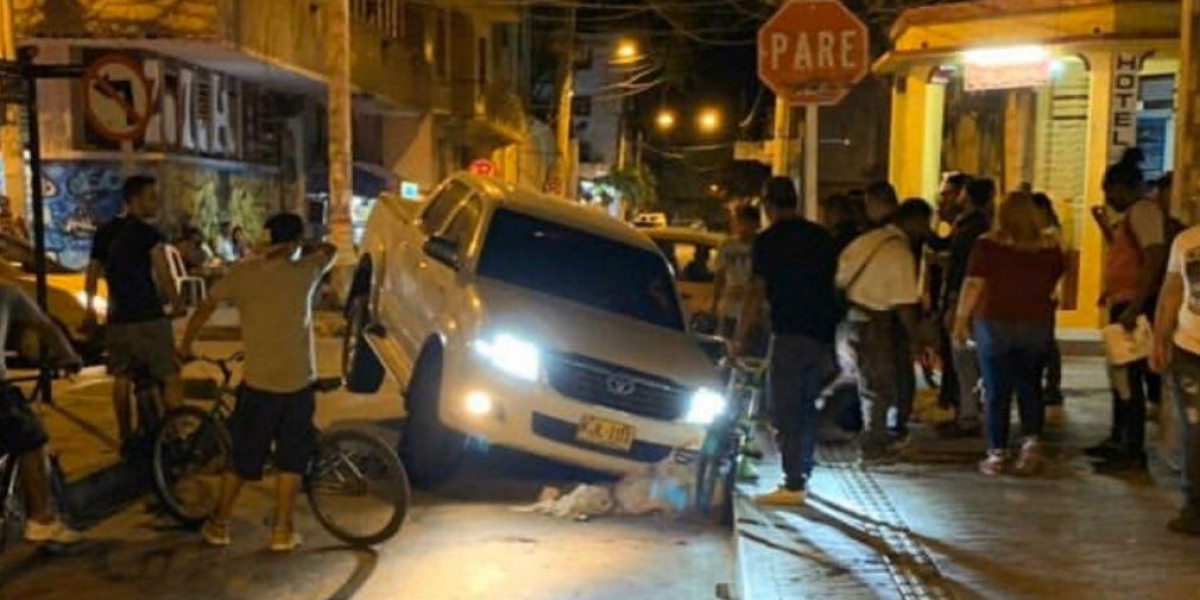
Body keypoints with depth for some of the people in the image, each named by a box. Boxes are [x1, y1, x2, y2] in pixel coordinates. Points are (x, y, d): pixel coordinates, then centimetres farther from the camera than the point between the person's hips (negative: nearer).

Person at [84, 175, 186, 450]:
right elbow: (164, 278, -18)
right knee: (169, 377, 0)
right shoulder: (148, 233, -11)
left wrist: (90, 307, 25)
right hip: (148, 317, -7)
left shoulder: (104, 232, 10)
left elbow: (92, 274, 14)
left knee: (122, 378, 16)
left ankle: (126, 438, 22)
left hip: (117, 317, 7)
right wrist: (177, 304, -5)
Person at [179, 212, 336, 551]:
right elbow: (329, 250, 15)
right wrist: (302, 251, 28)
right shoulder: (305, 272, -5)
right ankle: (282, 531, 14)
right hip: (298, 382, -1)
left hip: (258, 383, 1)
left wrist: (185, 346, 17)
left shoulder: (242, 273, -4)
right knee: (291, 459, 11)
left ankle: (219, 525, 24)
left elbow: (204, 310, 3)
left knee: (241, 456, 14)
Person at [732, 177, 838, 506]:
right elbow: (833, 283, 18)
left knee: (786, 408, -3)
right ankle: (802, 474, 22)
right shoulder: (821, 236, 12)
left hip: (790, 333, -7)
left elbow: (757, 294, -10)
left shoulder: (769, 240, -7)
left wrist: (740, 338, -5)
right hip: (823, 333, 7)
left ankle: (793, 485, -5)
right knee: (807, 405, 16)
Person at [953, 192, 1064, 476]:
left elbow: (973, 285, -11)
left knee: (997, 391, 4)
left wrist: (961, 320, -4)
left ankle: (997, 454, 6)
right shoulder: (1050, 247, 0)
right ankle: (1032, 441, 1)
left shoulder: (988, 245, -9)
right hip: (1038, 324, 2)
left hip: (995, 323, -2)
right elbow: (1054, 286, 10)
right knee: (1030, 387, 15)